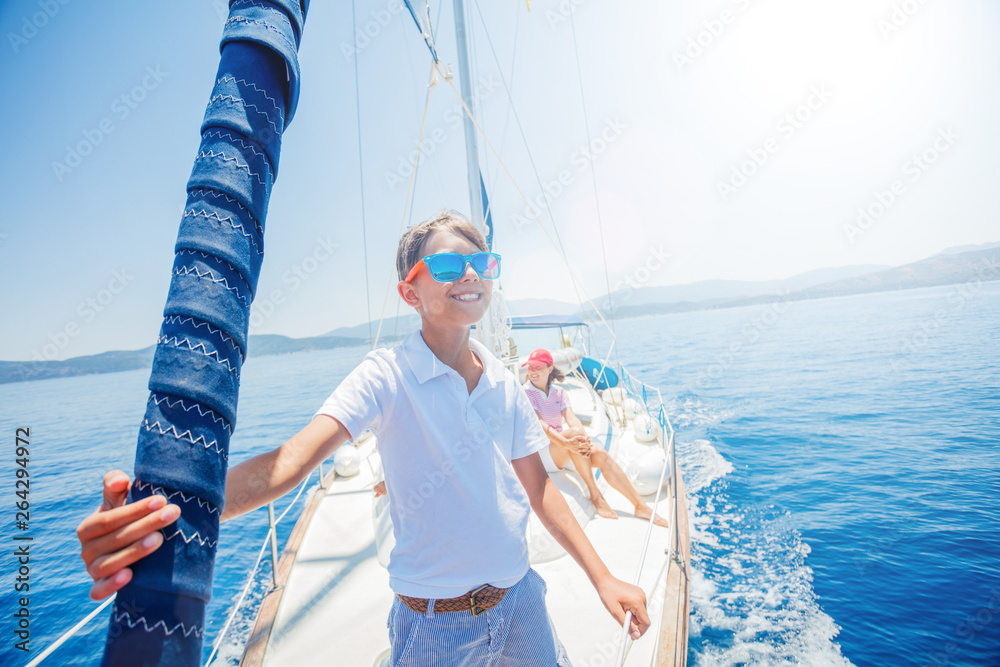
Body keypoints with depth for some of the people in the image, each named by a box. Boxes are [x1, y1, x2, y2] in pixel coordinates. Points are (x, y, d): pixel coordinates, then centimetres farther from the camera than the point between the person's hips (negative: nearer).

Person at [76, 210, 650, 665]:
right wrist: (174, 512, -47)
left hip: (519, 597, 5)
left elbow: (537, 485, 3)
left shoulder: (505, 382, -4)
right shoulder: (388, 376, -18)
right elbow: (293, 458, -30)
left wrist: (602, 576, 4)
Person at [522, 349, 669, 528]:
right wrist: (565, 443, -40)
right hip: (539, 455, -5)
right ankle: (595, 494, -22)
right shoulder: (525, 393, -10)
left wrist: (584, 438, -30)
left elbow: (571, 418, -8)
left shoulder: (558, 392, 8)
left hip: (559, 452, 6)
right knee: (575, 432, -32)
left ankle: (640, 506, -9)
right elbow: (539, 424, -24)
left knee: (601, 455, -16)